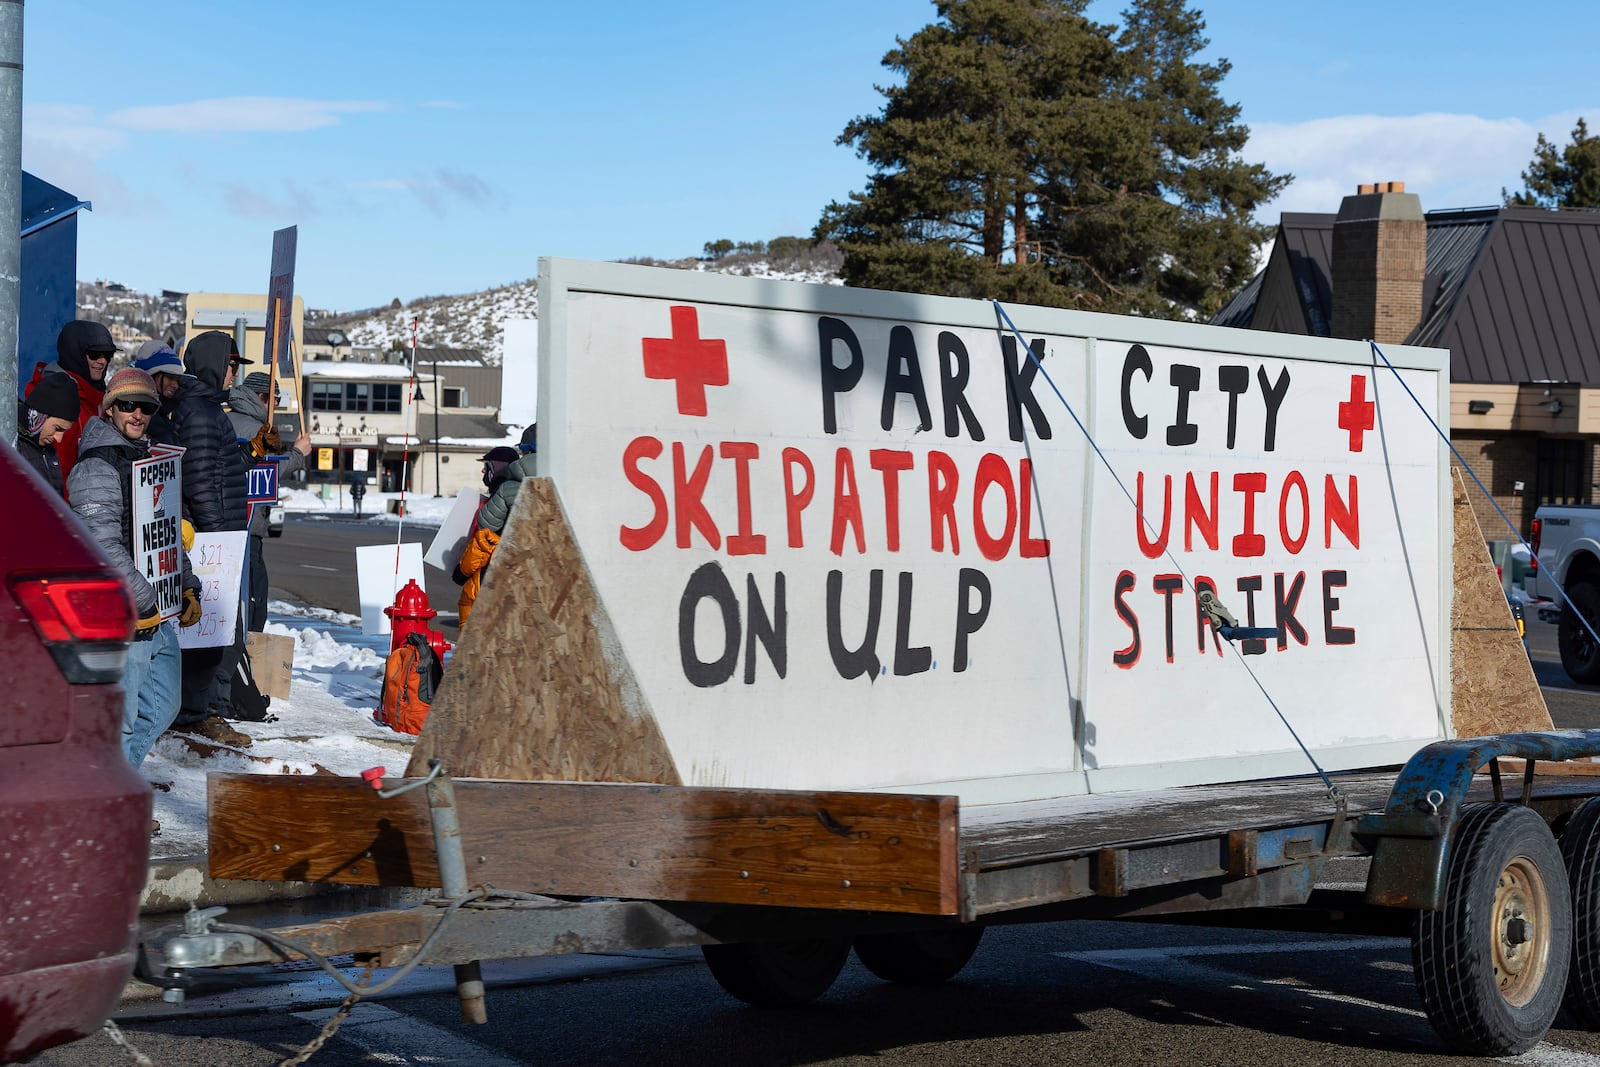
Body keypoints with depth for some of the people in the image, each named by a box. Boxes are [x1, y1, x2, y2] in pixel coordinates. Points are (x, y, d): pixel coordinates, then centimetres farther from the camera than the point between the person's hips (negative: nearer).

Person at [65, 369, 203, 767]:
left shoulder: (149, 458, 17)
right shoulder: (96, 467, -13)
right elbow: (103, 546, -21)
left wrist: (188, 588, 17)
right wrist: (143, 602, -21)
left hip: (160, 613, 10)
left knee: (161, 708, 18)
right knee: (117, 720, -4)